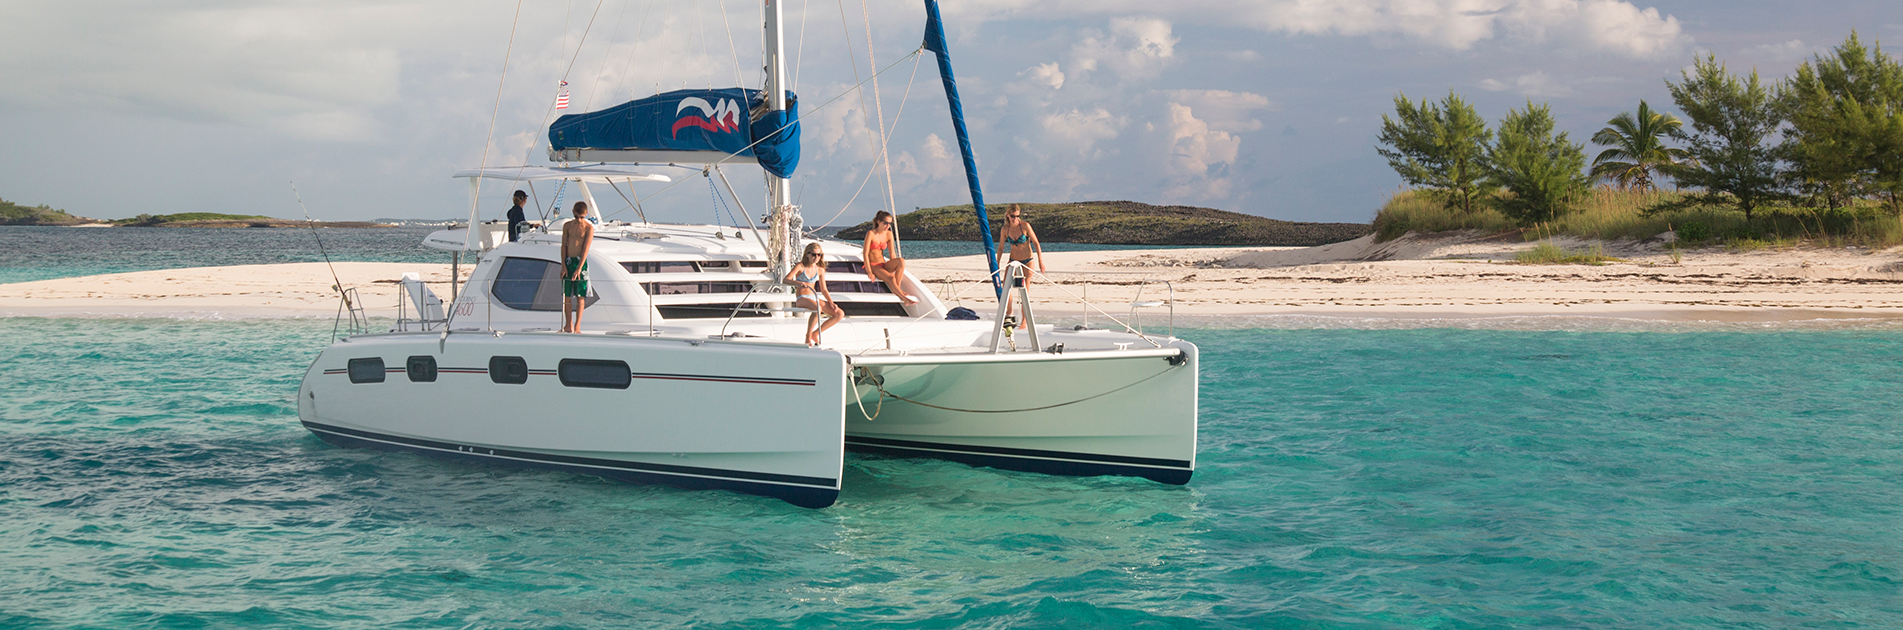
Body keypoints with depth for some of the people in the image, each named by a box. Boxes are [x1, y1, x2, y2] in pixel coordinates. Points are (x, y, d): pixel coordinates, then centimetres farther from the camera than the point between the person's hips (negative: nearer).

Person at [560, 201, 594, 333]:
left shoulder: (589, 228, -3)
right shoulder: (567, 226, 8)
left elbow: (586, 248, -10)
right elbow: (564, 246, 6)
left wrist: (579, 268, -17)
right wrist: (563, 265, -5)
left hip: (580, 261, -3)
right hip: (568, 261, 3)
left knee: (580, 296, -3)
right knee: (566, 295, 4)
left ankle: (577, 326, 0)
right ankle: (568, 325, 13)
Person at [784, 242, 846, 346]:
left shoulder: (820, 270, 11)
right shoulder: (800, 267, -4)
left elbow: (824, 290, 14)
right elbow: (786, 280, -15)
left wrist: (831, 303, 0)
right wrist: (798, 283, -34)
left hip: (815, 298, 6)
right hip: (802, 299, -6)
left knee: (840, 314, -7)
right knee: (817, 309, -40)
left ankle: (816, 333, 5)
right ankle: (808, 337, -20)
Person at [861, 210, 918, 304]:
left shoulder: (889, 234, 7)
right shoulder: (871, 234, -10)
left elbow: (892, 254, 10)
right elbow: (865, 254, -13)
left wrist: (894, 268, -1)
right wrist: (869, 272, -20)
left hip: (883, 265, 6)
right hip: (872, 266, -6)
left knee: (901, 261, -25)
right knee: (890, 278, -33)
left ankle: (897, 288, -23)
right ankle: (905, 299, -38)